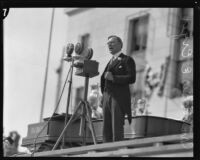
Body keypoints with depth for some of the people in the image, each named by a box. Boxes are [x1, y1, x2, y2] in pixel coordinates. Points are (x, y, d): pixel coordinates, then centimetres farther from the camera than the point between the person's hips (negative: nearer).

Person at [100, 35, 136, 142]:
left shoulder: (127, 60, 2)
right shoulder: (110, 62, 24)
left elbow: (132, 78, -11)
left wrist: (113, 78, -16)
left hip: (119, 98, -7)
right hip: (107, 98, 7)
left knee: (117, 128, -11)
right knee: (106, 129, 1)